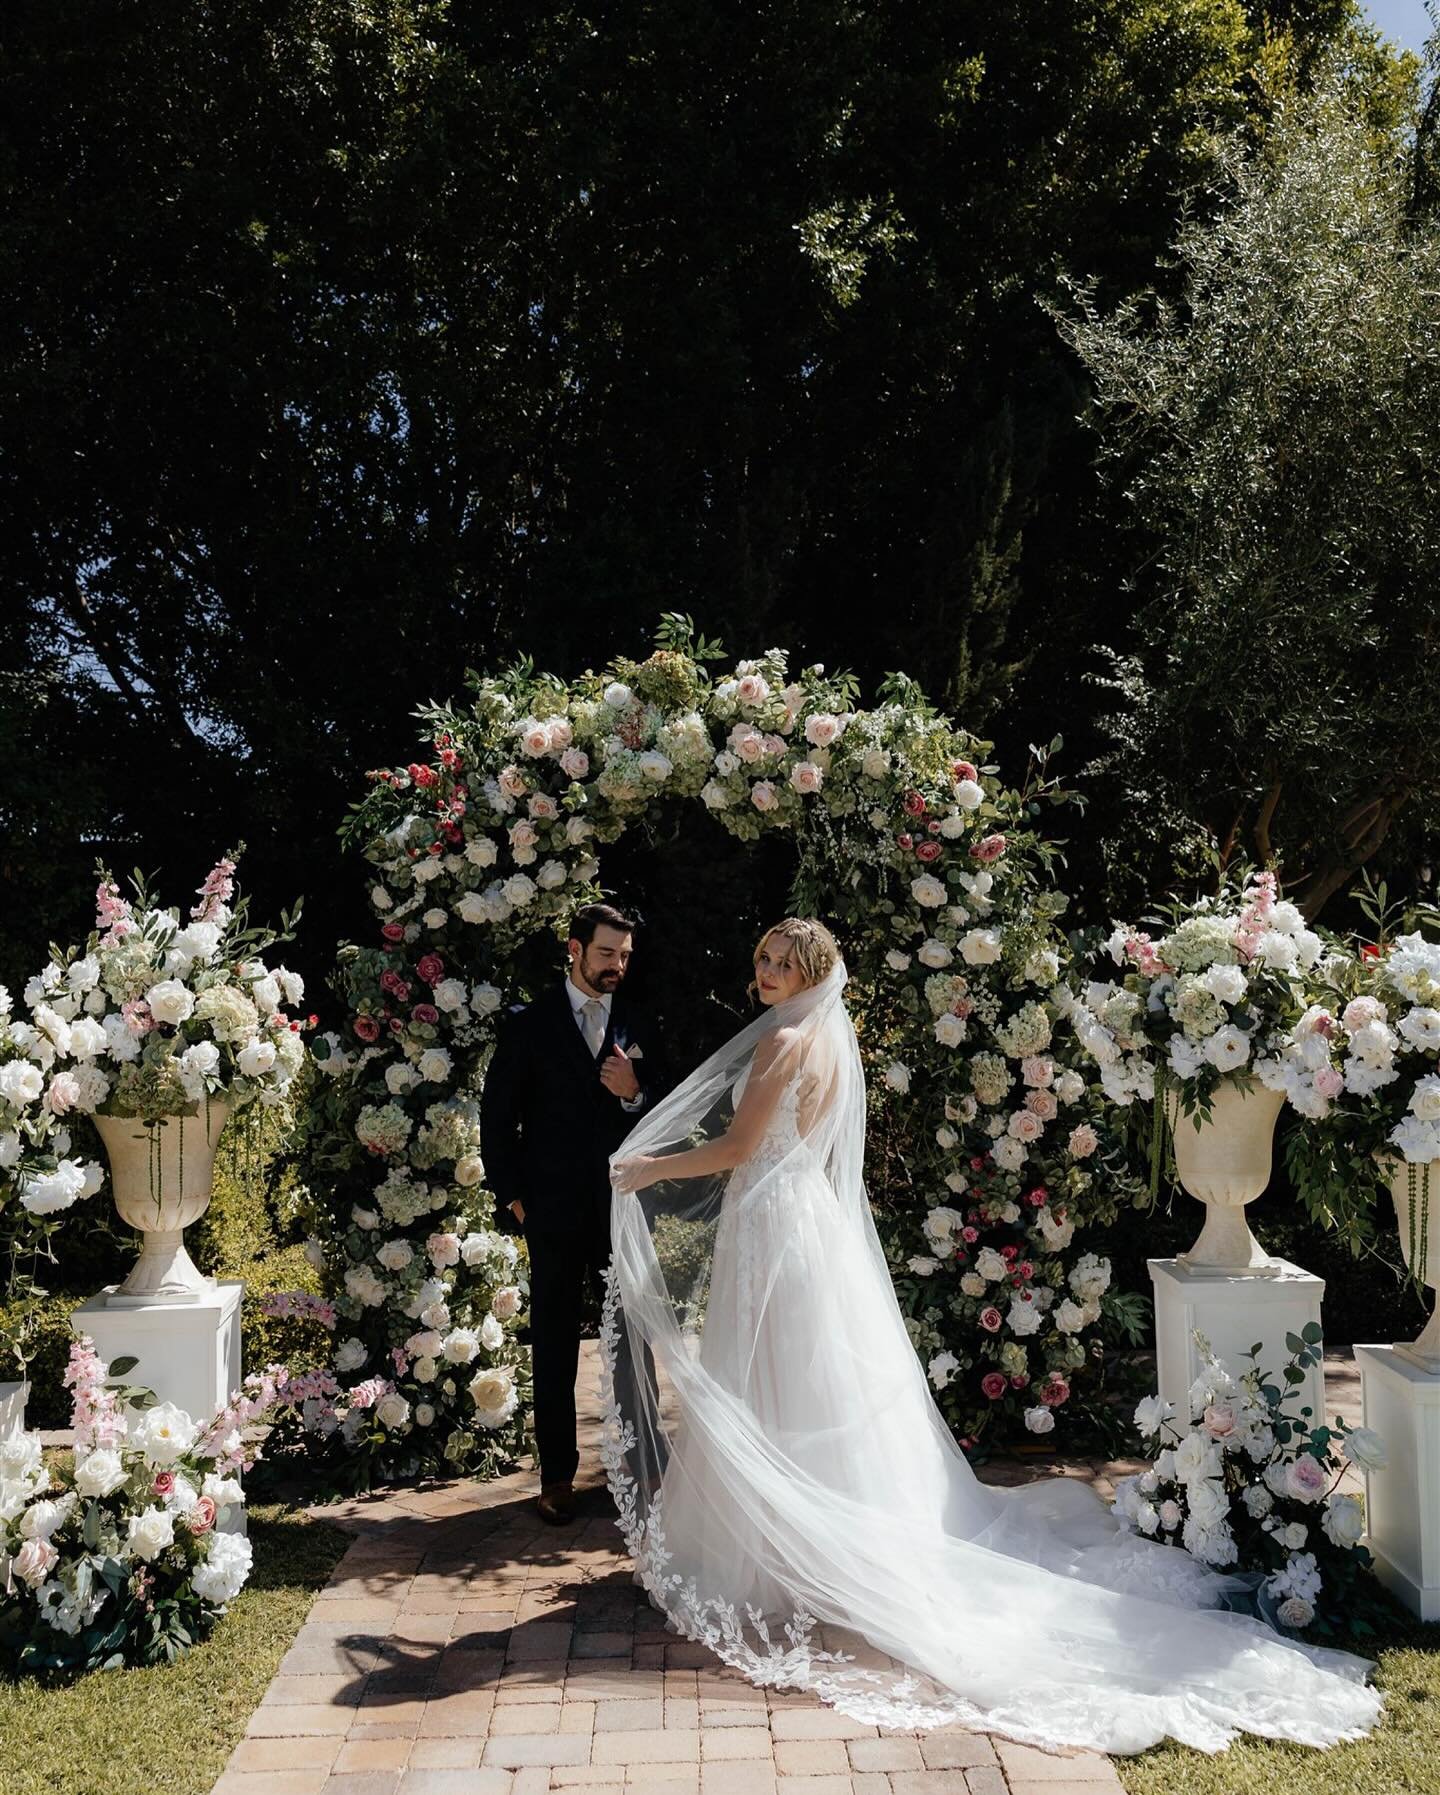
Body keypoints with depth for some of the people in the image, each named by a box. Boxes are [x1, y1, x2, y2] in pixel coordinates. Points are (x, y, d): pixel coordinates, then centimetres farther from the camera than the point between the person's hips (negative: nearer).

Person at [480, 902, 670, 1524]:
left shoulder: (640, 1029, 9)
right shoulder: (528, 1024, 1)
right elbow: (497, 1117, 3)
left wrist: (635, 1094, -11)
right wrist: (511, 1195, -3)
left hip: (626, 1208, 2)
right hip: (555, 1212, -2)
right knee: (554, 1348, 7)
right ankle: (558, 1475, 17)